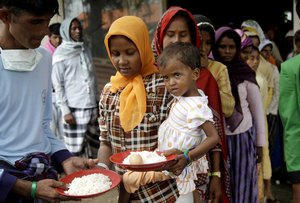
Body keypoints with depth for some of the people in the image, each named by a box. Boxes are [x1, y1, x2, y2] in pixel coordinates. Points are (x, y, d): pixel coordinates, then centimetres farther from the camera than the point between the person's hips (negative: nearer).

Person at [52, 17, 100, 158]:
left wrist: (97, 101, 15)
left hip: (92, 107, 6)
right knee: (75, 150, -5)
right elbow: (57, 84, -6)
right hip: (74, 108, -6)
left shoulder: (86, 50, 14)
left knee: (95, 145, 10)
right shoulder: (61, 53, -3)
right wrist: (65, 110, -11)